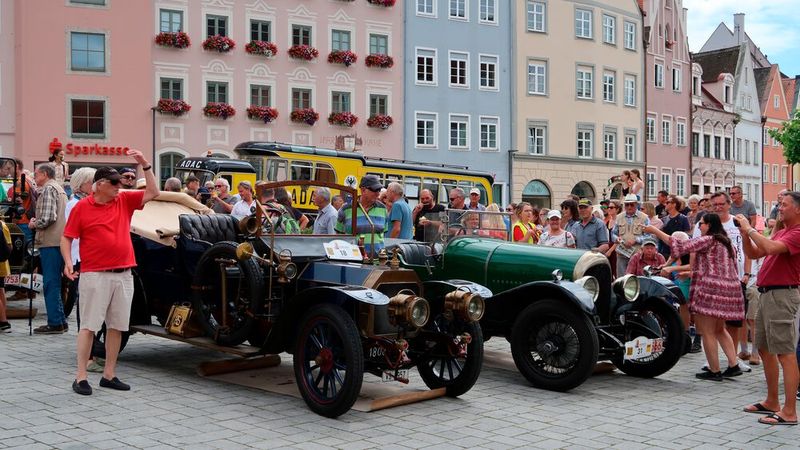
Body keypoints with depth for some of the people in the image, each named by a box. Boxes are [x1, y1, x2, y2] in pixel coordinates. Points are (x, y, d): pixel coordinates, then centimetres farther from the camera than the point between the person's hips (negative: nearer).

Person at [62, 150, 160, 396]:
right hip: (95, 275, -5)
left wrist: (145, 165, 0)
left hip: (123, 274, 5)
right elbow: (66, 238, 0)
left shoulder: (124, 200, 9)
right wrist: (68, 262, -15)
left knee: (116, 326, 9)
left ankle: (109, 374, 18)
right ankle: (80, 377, 2)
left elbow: (153, 192, 7)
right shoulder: (82, 207, -3)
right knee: (89, 326, -3)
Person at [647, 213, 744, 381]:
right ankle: (734, 365, 14)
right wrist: (692, 273, 27)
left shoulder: (707, 240, -9)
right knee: (719, 329, 20)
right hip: (729, 289, 9)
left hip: (711, 290, -9)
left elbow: (681, 246, -14)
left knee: (707, 331, -1)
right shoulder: (726, 243, 17)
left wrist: (655, 231, -11)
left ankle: (714, 371, 2)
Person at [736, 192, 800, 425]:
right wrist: (745, 233, 4)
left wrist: (750, 229, -16)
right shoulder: (781, 232, 19)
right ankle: (772, 402, 26)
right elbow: (754, 253, 19)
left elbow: (771, 247, -28)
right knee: (765, 349, 16)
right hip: (767, 293, 10)